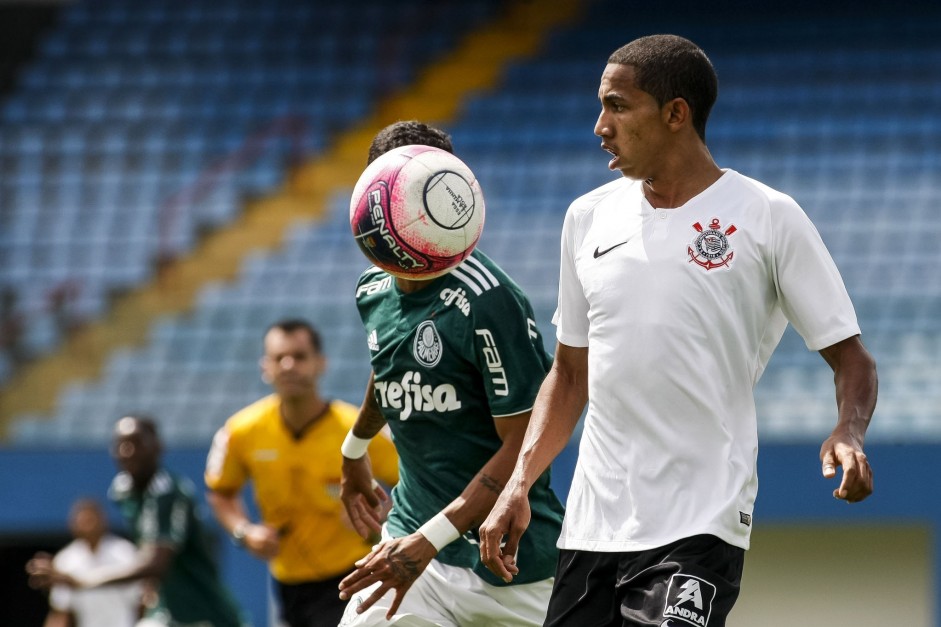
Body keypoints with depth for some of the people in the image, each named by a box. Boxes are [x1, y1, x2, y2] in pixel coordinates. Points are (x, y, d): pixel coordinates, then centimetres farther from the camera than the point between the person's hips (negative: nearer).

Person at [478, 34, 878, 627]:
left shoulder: (768, 217, -3)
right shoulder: (589, 217, 12)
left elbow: (849, 356, -1)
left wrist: (849, 432, -21)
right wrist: (519, 483, 9)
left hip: (699, 527, -5)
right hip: (591, 526, 6)